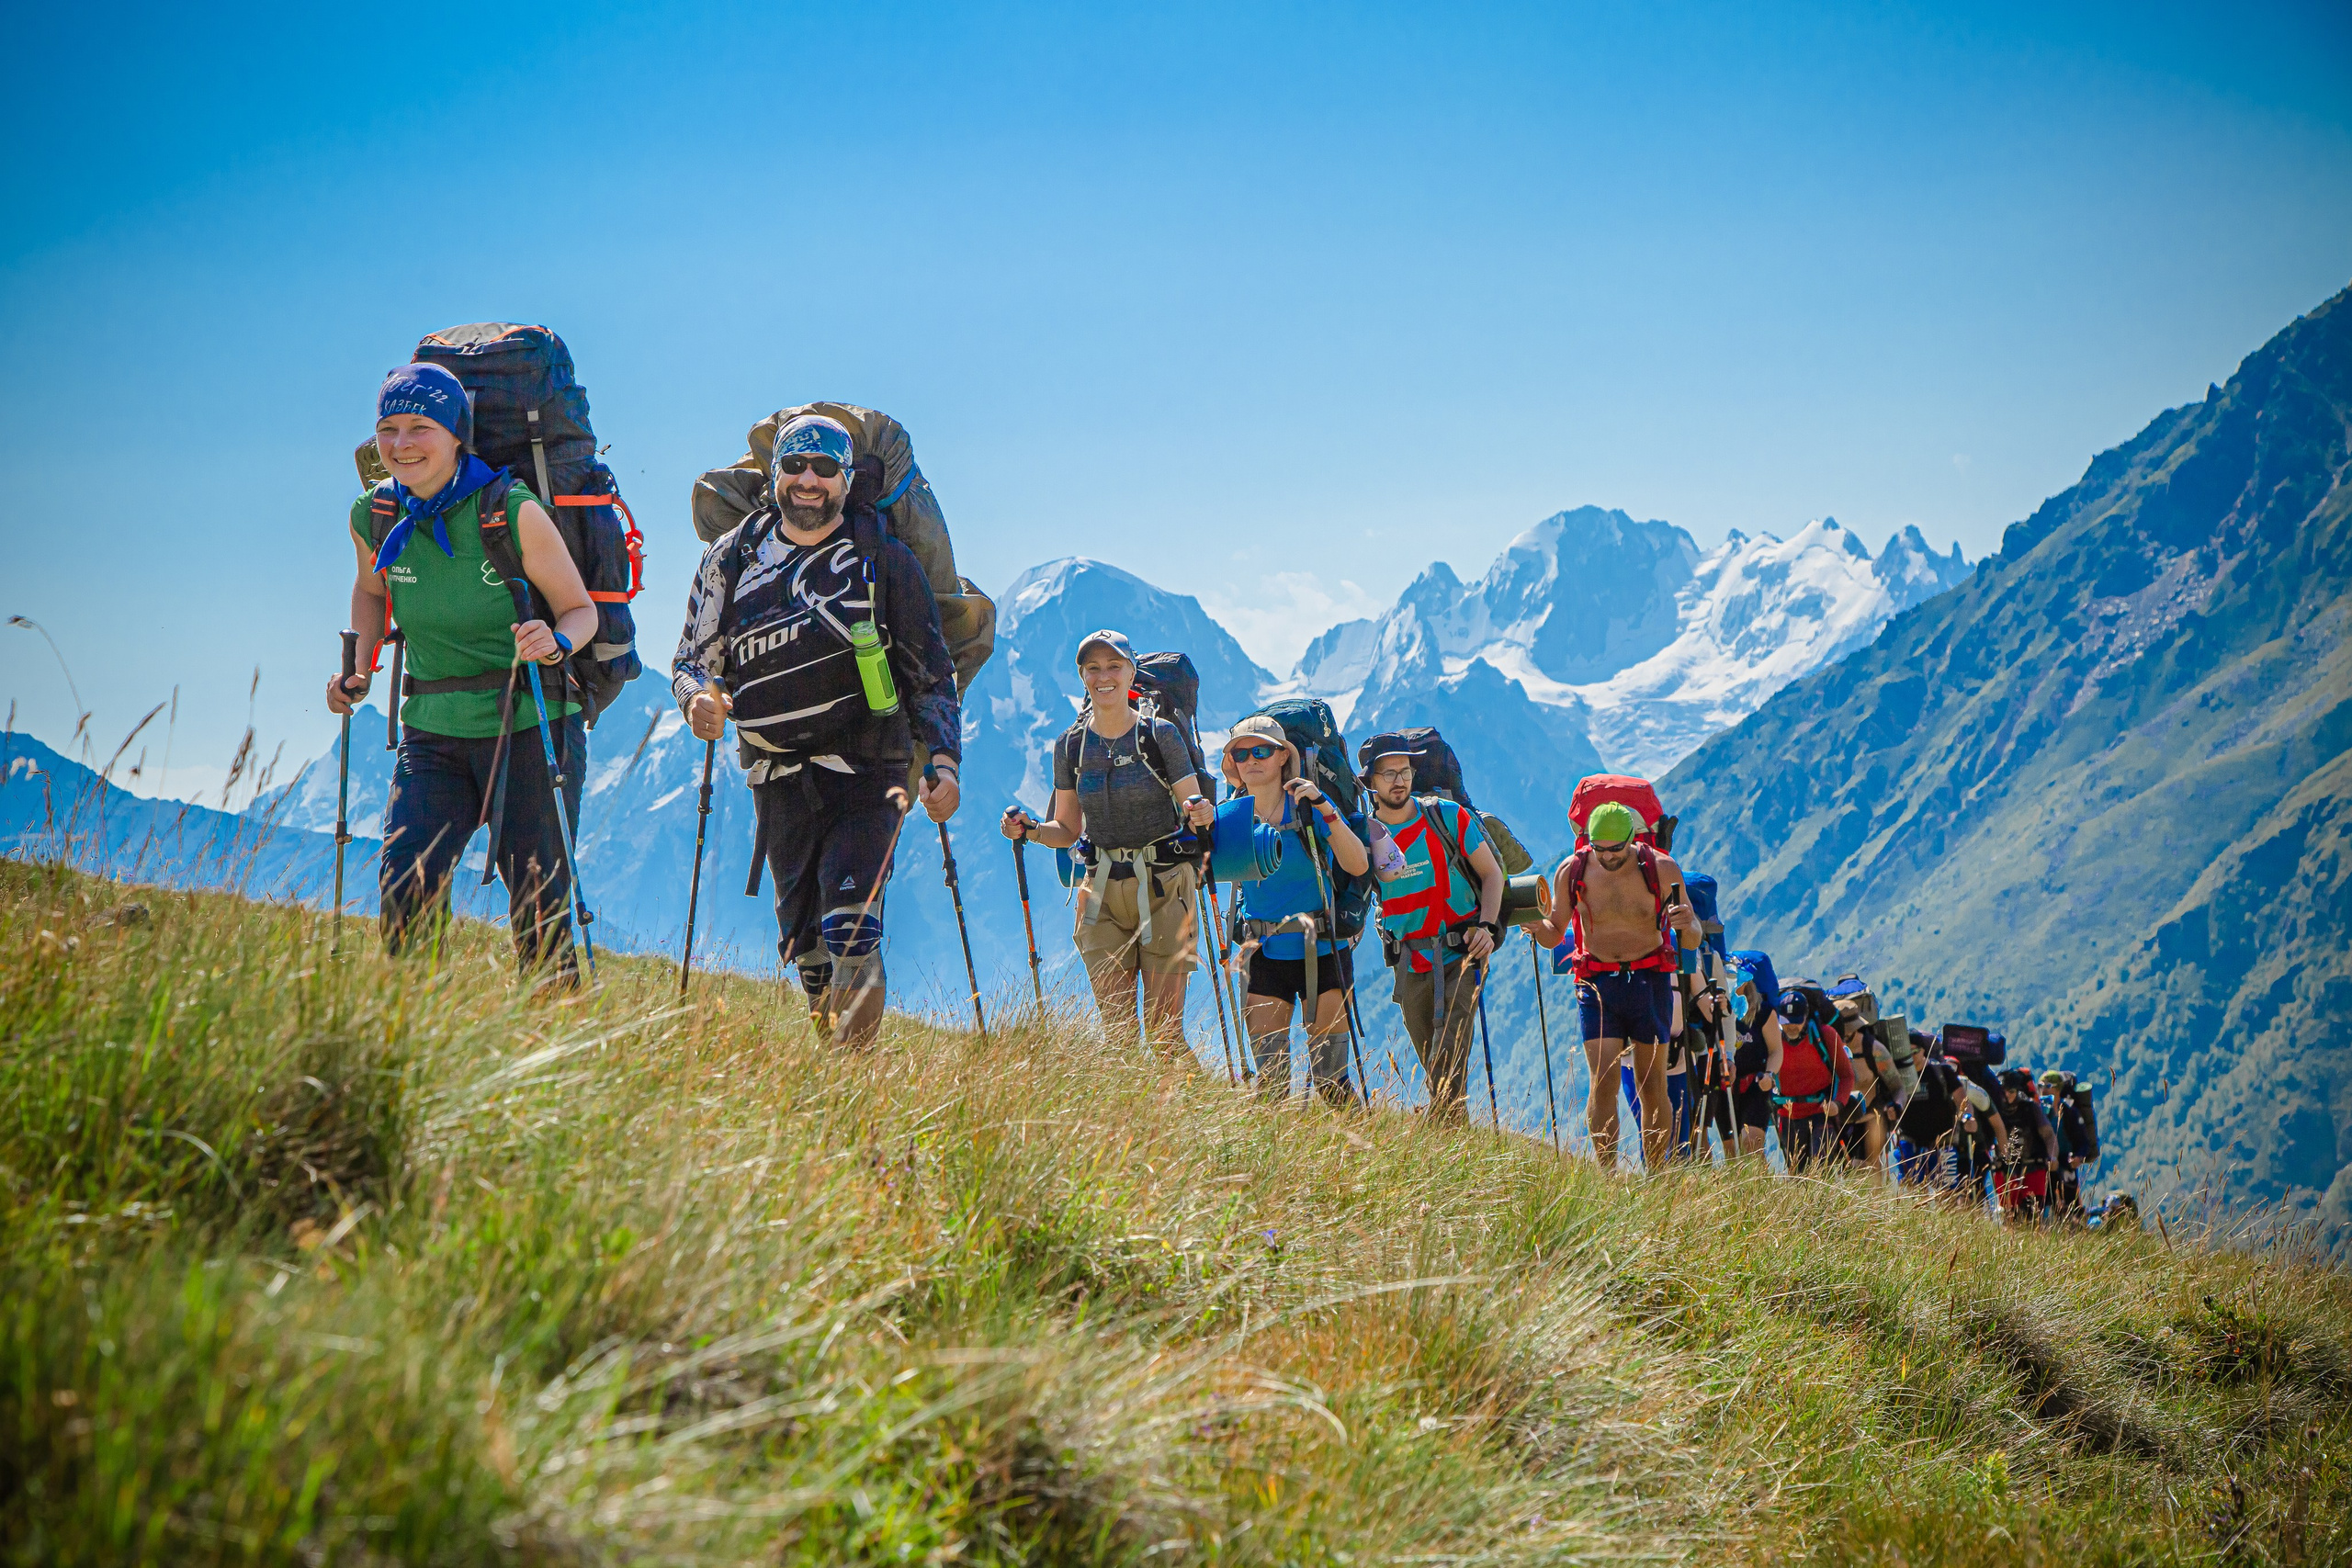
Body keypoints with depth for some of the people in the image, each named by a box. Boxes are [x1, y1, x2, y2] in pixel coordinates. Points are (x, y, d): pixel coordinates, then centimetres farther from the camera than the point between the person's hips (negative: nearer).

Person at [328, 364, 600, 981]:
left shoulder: (512, 511, -14)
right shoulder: (373, 517, -2)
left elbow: (580, 609, -6)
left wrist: (555, 643, -28)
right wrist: (358, 672, 7)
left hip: (530, 729, -3)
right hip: (434, 734, 3)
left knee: (537, 906, 0)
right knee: (404, 889, -13)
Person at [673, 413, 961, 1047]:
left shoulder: (885, 561, 3)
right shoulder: (732, 558, 8)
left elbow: (932, 674, 6)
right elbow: (693, 658, 13)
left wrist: (943, 762, -5)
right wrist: (699, 697, -11)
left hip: (866, 772, -3)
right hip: (779, 778, 3)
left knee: (849, 929, -20)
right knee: (802, 939, 5)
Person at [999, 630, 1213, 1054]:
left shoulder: (1161, 735, -5)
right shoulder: (1071, 744, 5)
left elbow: (1195, 812, -3)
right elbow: (1068, 830, 11)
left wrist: (1203, 814, -26)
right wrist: (1029, 829, -8)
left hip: (1163, 890, -3)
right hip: (1103, 893, 3)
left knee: (1163, 1030, -7)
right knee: (1116, 1031, 2)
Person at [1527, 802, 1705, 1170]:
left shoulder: (1662, 870, -7)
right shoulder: (1572, 871, -3)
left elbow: (1694, 940, -3)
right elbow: (1554, 933, 8)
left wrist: (1687, 926, -26)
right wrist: (1538, 926, -16)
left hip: (1650, 980, 0)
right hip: (1597, 984, 0)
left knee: (1652, 1085, 1)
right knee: (1602, 1081, -12)